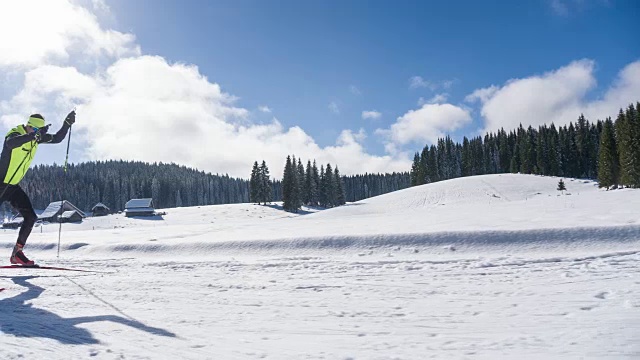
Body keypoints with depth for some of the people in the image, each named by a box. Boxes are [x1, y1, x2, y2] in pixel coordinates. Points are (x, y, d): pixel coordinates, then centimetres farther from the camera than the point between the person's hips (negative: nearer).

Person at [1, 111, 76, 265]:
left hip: (14, 186, 8)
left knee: (31, 217, 0)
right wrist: (35, 135, -51)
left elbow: (57, 138, 14)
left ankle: (17, 253, 8)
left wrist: (67, 124, 2)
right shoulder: (15, 133, -18)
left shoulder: (37, 137, 4)